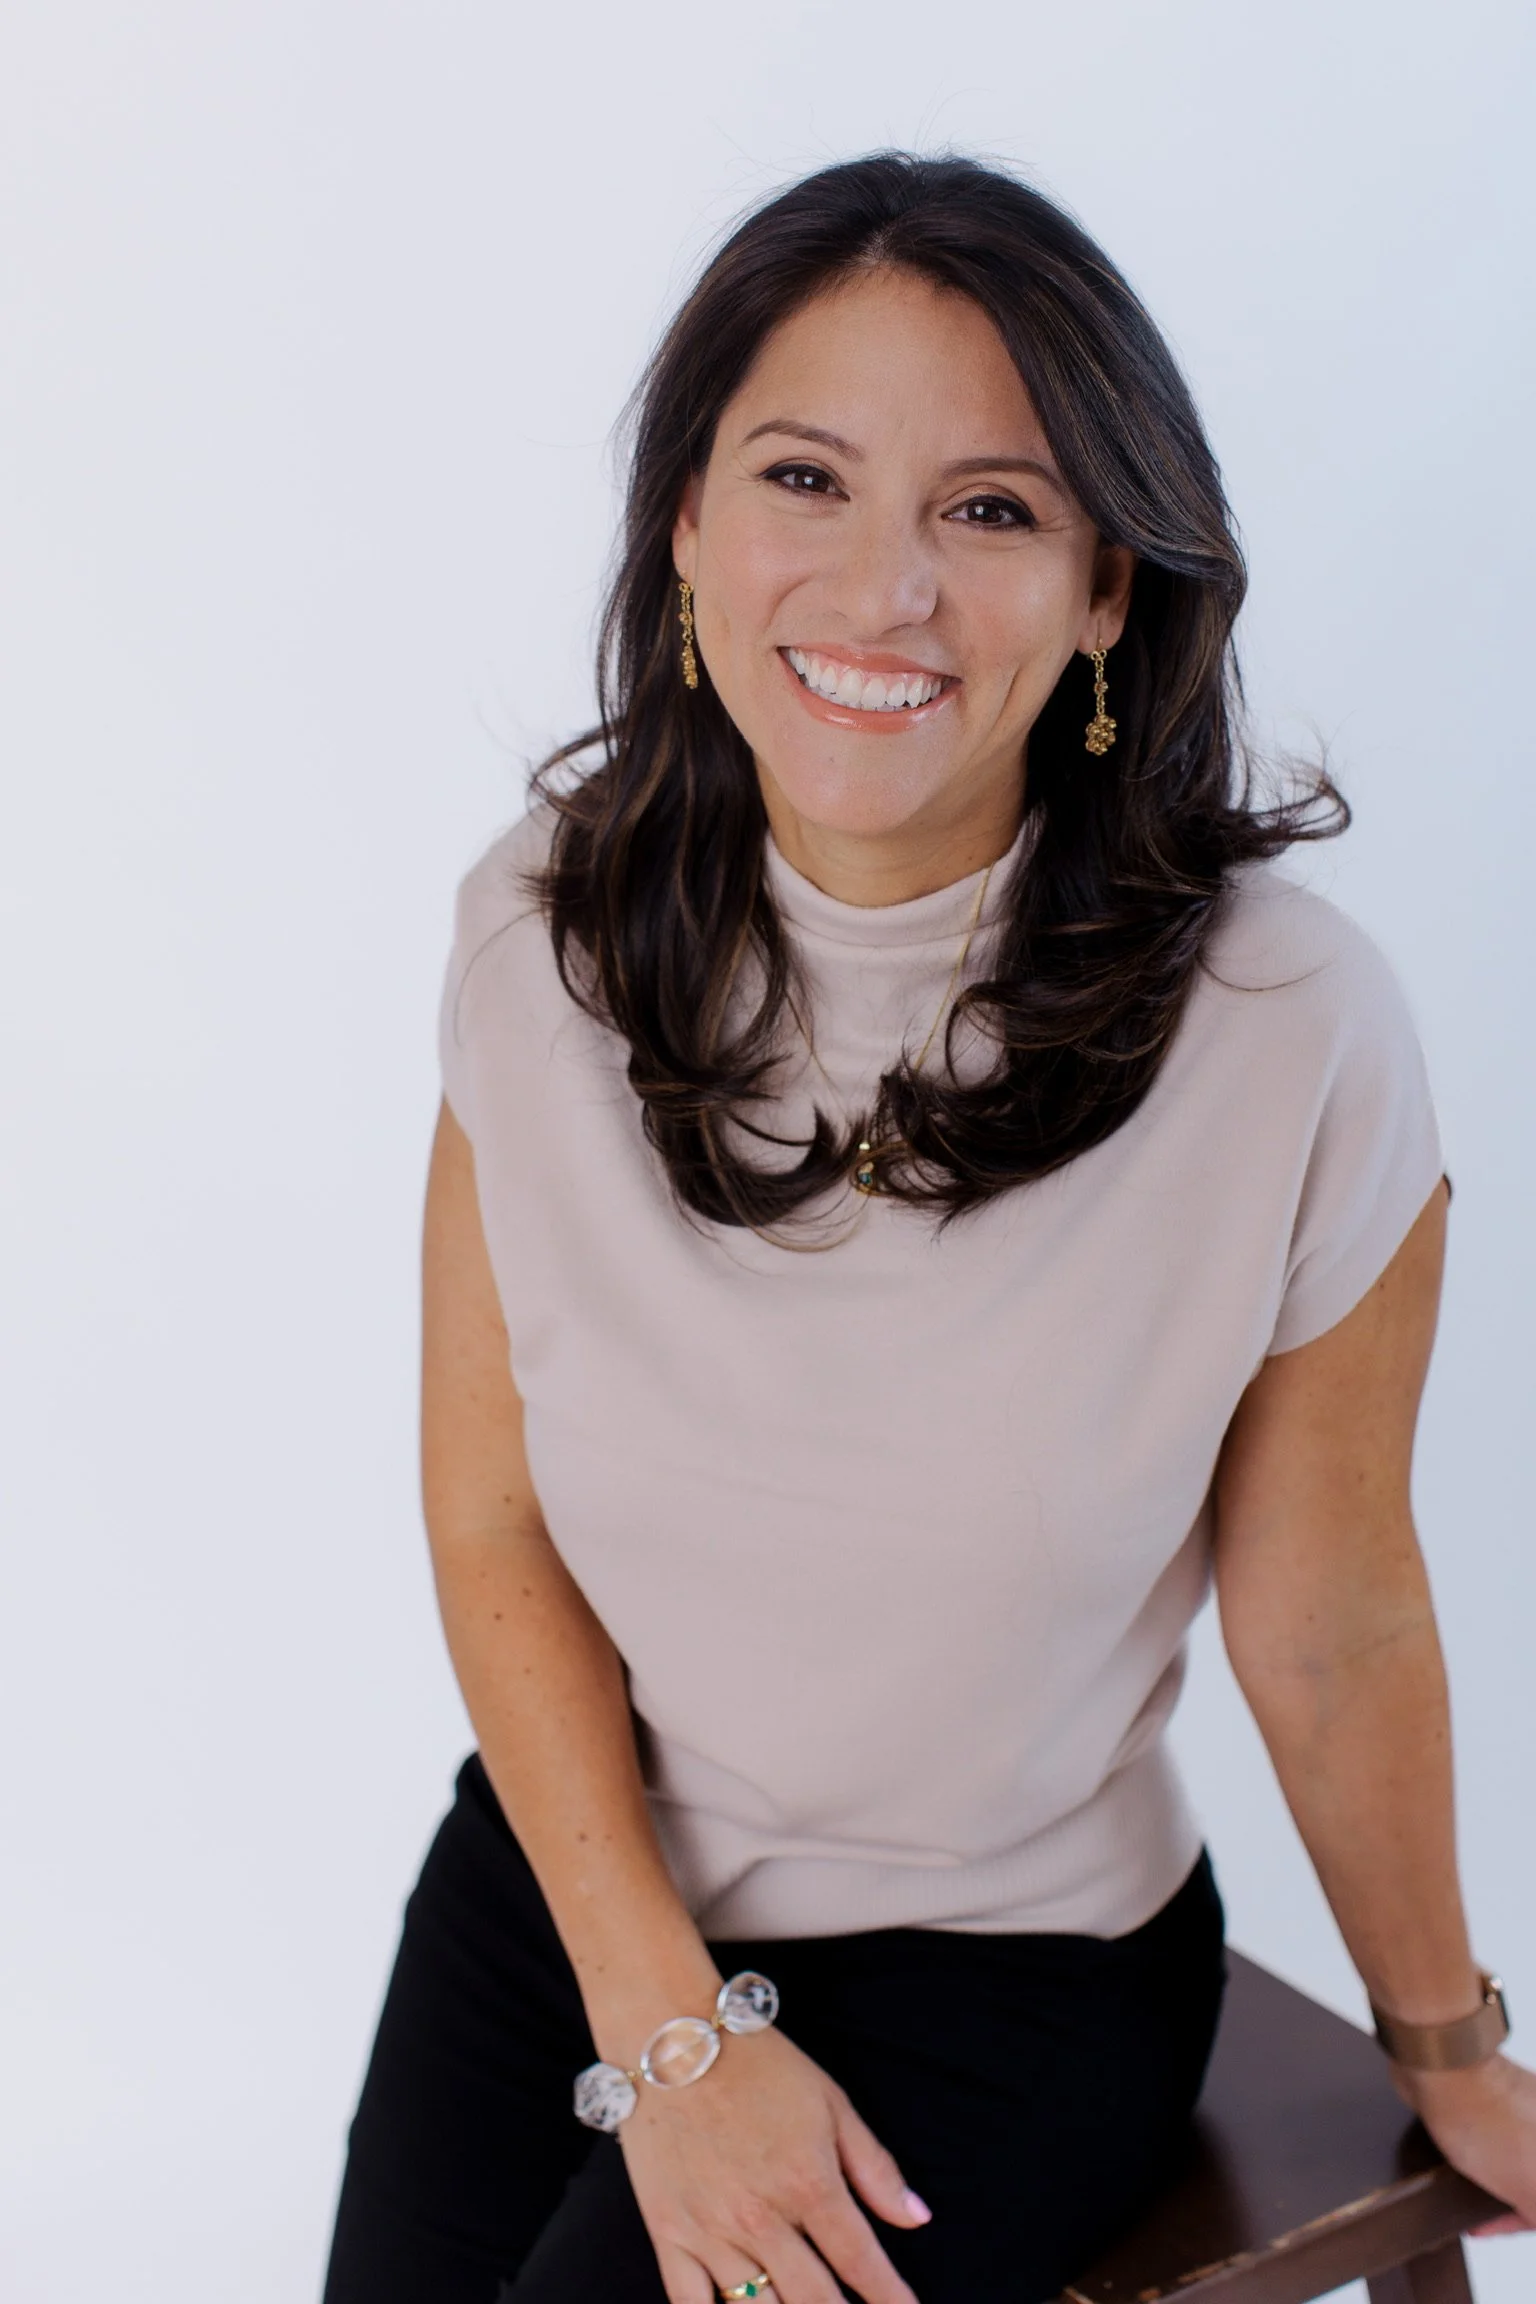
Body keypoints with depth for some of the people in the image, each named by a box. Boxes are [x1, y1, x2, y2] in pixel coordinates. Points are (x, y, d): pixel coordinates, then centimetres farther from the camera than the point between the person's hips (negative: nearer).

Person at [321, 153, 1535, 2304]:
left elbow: (1326, 1626, -9)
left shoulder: (1292, 1036, -22)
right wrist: (666, 2024, -10)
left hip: (997, 1978, -2)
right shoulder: (546, 938, -11)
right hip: (560, 1878, 3)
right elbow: (496, 1522, -5)